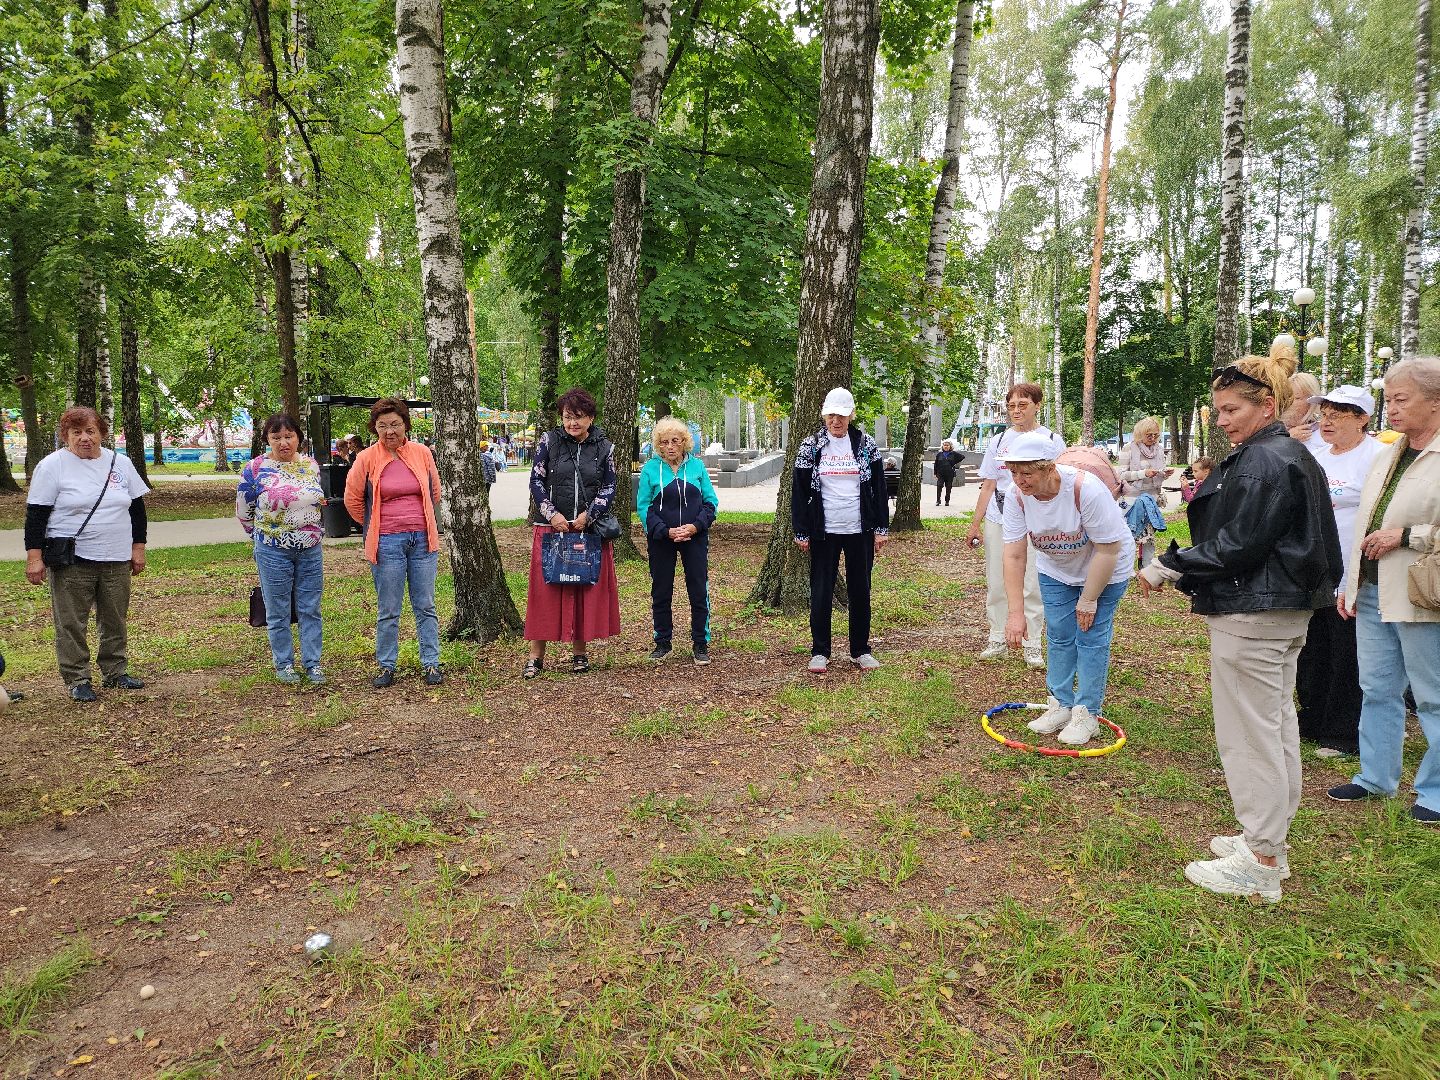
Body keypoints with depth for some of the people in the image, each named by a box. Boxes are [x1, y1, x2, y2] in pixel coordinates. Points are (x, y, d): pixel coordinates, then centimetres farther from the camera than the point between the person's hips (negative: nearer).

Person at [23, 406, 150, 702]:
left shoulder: (120, 463, 7)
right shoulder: (52, 466, -4)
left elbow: (137, 508, 12)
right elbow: (36, 515, -4)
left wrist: (138, 548, 8)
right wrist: (34, 557, -9)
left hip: (116, 560, 4)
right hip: (71, 561, -3)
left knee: (115, 620, 12)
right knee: (71, 623, 1)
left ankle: (116, 672, 25)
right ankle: (77, 680, 12)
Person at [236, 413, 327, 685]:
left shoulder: (312, 465, 5)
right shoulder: (255, 469, -7)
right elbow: (243, 510, 3)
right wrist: (263, 536, 10)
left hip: (311, 550, 3)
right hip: (273, 552, -3)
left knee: (310, 610, 8)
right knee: (278, 612, 6)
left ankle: (312, 663, 17)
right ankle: (283, 664, 19)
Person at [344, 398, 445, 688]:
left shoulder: (422, 452, 3)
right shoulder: (366, 459, -3)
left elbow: (434, 492, 16)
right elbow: (352, 499, 8)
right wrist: (373, 528, 14)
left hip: (422, 538, 2)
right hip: (387, 543, -2)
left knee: (425, 606, 7)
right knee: (388, 610, 5)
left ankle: (431, 664, 15)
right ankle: (386, 666, 17)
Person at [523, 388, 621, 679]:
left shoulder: (604, 448, 4)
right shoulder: (549, 441, 1)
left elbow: (609, 487, 5)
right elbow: (536, 481, 1)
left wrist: (589, 515, -9)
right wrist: (552, 514, -10)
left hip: (589, 528, 1)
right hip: (551, 527, -1)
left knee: (587, 589, 5)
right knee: (545, 590, 0)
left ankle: (580, 651, 18)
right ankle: (536, 656, 7)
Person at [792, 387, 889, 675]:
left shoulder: (866, 445, 3)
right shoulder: (810, 447, -1)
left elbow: (878, 488, 5)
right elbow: (799, 492, 1)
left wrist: (881, 529, 1)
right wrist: (801, 532, -2)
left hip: (860, 531, 1)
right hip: (824, 532, -1)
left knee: (860, 591, 9)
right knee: (821, 593, 2)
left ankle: (861, 650, 21)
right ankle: (820, 652, 13)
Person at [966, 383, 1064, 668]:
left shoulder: (1052, 441, 2)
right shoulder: (997, 442, 10)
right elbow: (988, 487, 12)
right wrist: (974, 525, 9)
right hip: (997, 523, 3)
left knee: (1032, 586, -2)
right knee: (995, 584, 7)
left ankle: (1032, 645, 10)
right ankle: (998, 639, 20)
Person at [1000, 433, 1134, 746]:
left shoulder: (1086, 489, -36)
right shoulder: (1017, 497, -22)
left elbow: (1107, 551, -28)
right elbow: (1014, 557, -21)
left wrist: (1088, 601, -20)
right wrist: (1015, 613, -25)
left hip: (1104, 568, -4)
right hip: (1056, 569, 5)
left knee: (1091, 637, -5)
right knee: (1059, 635, 6)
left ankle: (1087, 714, 6)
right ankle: (1061, 705, 20)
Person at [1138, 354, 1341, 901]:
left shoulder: (1263, 461, -18)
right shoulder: (1293, 456, 15)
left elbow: (1237, 545, -22)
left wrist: (1167, 567, -16)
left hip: (1252, 616, -11)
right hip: (1287, 610, 11)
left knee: (1250, 733, -4)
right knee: (1277, 723, 17)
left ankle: (1261, 865, 5)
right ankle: (1271, 840, 30)